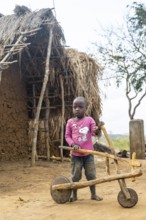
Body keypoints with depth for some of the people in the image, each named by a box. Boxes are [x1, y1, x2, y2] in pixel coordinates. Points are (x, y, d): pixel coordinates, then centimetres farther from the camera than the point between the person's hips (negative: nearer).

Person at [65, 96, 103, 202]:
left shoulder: (89, 120, -2)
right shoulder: (70, 122, -1)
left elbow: (94, 132, -10)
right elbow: (67, 136, 3)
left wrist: (98, 129, -34)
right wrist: (73, 144, -14)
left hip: (88, 153, 0)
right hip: (75, 154, 0)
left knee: (91, 174, 8)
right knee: (76, 175, 8)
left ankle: (93, 194, 21)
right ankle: (74, 195, 21)